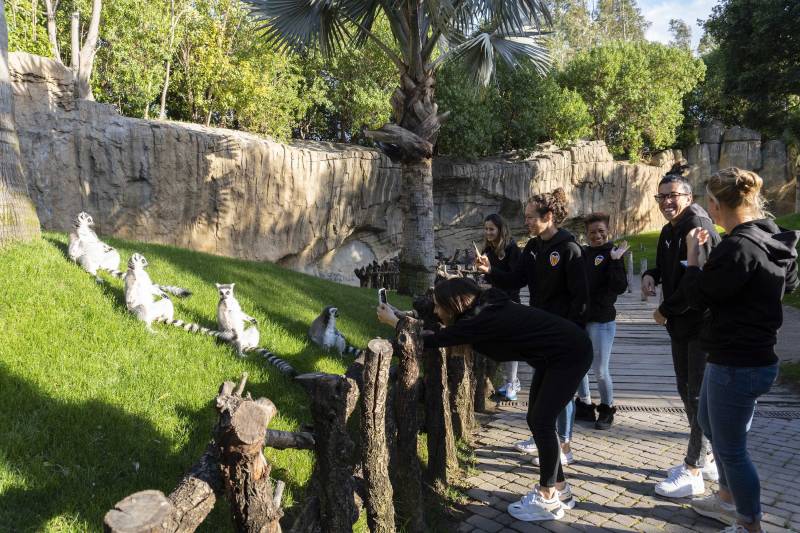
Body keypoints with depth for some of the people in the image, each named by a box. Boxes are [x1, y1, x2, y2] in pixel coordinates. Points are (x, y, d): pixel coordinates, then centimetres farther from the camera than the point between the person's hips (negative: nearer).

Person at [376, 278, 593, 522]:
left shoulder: (481, 321, -26)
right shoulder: (484, 308, 1)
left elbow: (430, 341, -18)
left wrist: (394, 321, -6)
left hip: (571, 354, -10)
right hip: (554, 355, 10)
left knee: (541, 422, -6)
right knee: (536, 420, 11)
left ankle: (548, 501, 8)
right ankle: (560, 490, 25)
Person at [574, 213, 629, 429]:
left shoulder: (612, 253, -7)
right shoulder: (582, 253, 6)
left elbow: (620, 287, -17)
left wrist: (615, 261, -26)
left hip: (601, 321, -5)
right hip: (579, 318, 5)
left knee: (600, 371, 0)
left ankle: (607, 410, 21)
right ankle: (584, 405, 30)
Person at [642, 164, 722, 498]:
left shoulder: (697, 226, -15)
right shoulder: (668, 232, 11)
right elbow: (664, 268, 21)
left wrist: (665, 310, -14)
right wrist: (650, 275, -2)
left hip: (702, 323, -9)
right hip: (680, 323, 9)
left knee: (699, 395, -2)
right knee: (687, 392, 15)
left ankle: (693, 472, 6)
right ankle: (703, 459, 29)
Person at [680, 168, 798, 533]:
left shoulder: (737, 247, -26)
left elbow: (697, 297, -16)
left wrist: (692, 254, -3)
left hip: (736, 365, -10)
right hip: (755, 355, 10)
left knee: (730, 447, 6)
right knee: (709, 422, 27)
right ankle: (728, 499, 44)